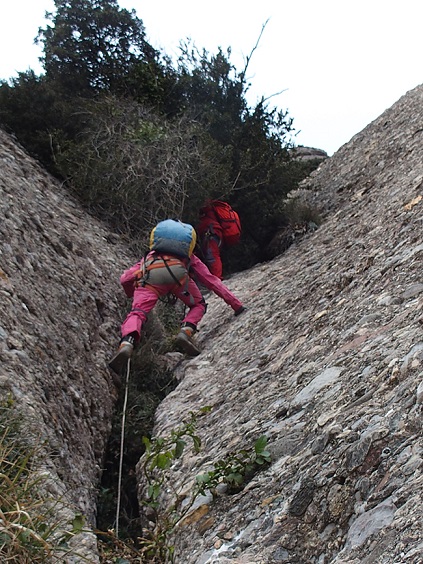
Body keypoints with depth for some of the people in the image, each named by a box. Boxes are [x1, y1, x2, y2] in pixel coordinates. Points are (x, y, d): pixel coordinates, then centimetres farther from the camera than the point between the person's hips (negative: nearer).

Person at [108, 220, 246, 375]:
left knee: (137, 313, -4)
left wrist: (133, 295, 54)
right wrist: (237, 305, 47)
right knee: (198, 306, 22)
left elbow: (125, 279, 33)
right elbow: (213, 282, 41)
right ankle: (186, 332, -5)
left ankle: (126, 345, -34)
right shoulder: (190, 258, 42)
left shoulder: (150, 255, 43)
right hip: (178, 271, 0)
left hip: (150, 274, 0)